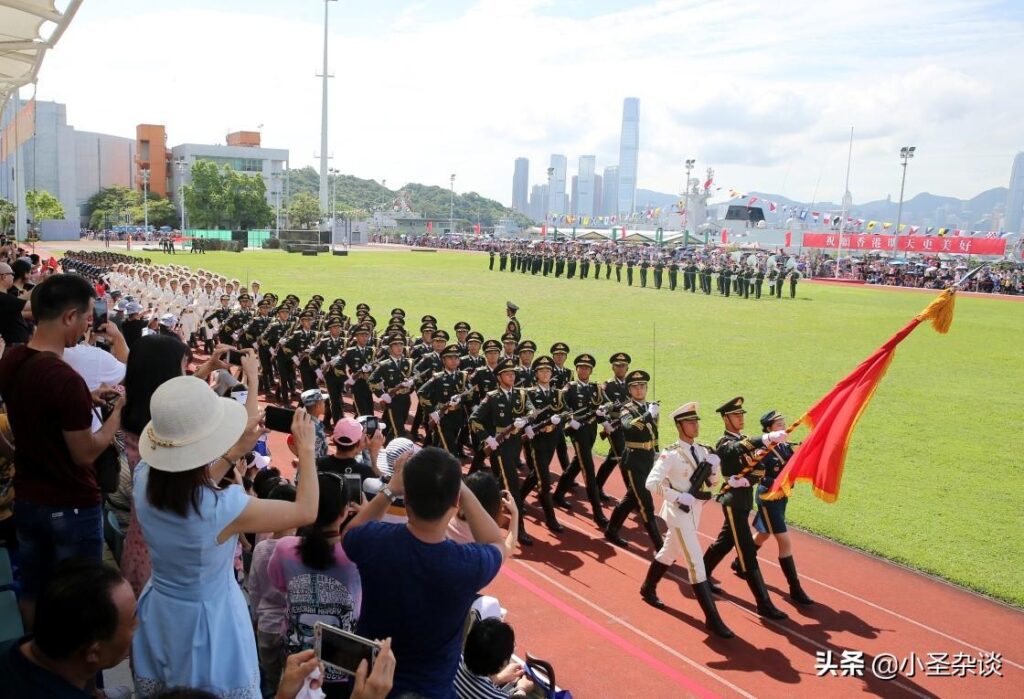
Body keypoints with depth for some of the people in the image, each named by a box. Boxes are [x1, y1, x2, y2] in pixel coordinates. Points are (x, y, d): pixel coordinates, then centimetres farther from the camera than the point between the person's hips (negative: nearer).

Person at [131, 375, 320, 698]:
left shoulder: (144, 478, -18)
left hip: (159, 612, 5)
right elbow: (306, 512, -19)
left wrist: (237, 451, 2)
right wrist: (305, 449, -8)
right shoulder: (223, 508, -34)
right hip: (208, 621, -5)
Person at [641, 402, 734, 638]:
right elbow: (652, 482, -23)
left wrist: (713, 468, -10)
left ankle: (648, 589, 47)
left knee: (669, 553, 24)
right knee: (696, 563, -8)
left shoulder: (703, 451, 4)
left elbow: (712, 483, 10)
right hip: (679, 513, -7)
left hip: (694, 512, 8)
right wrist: (679, 497, -26)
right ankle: (712, 619, -4)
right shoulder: (671, 454, -17)